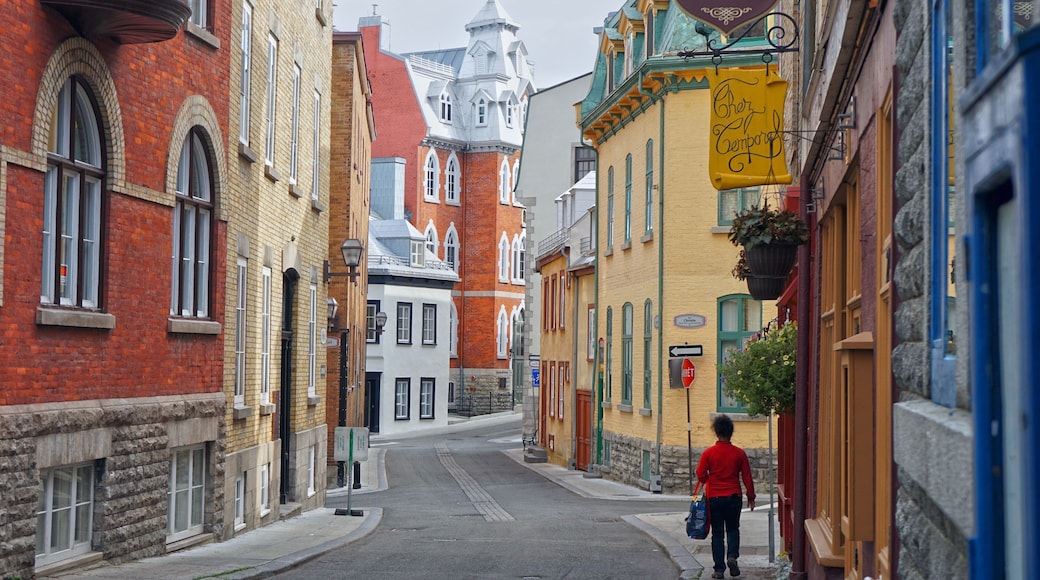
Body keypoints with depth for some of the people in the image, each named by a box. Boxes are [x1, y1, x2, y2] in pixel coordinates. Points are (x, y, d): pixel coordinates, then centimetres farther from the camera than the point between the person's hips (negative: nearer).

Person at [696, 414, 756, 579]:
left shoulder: (708, 453, -7)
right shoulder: (739, 453, -4)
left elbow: (700, 476, -4)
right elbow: (747, 477, 0)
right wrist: (751, 497, 10)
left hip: (714, 497, -1)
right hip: (734, 497, 1)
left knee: (717, 534, 7)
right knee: (733, 529, 17)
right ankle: (732, 556, -6)